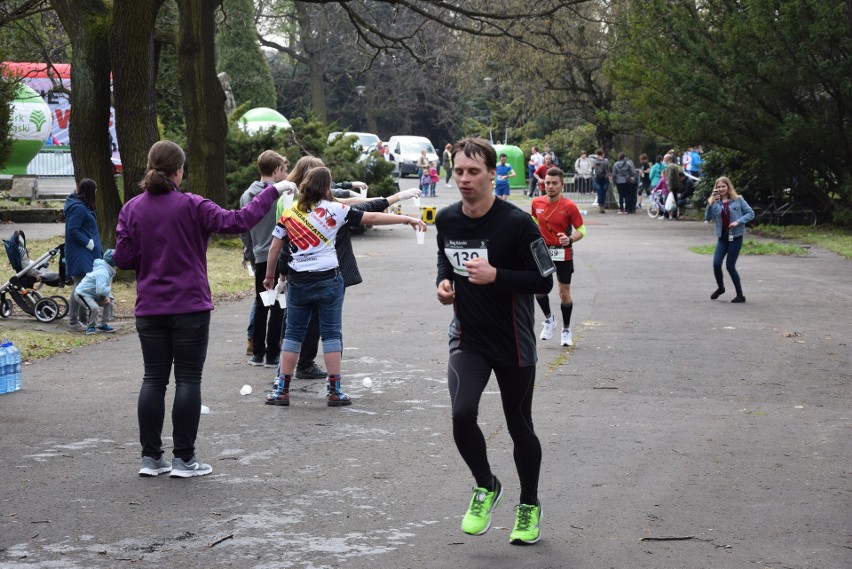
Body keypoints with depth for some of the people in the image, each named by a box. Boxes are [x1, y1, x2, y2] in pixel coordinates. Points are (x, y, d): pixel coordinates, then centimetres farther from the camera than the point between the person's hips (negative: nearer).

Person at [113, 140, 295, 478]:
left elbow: (123, 258, -2)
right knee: (188, 380, 2)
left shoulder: (131, 209, 0)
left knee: (153, 379, 9)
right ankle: (184, 459, 4)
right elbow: (236, 221, -14)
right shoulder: (191, 206, -10)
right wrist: (273, 192, -6)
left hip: (149, 310, 4)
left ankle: (150, 457, 10)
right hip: (190, 308, -4)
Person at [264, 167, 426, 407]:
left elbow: (274, 248, 4)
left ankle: (282, 389, 9)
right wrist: (408, 219, 0)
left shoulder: (289, 213, 3)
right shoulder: (333, 209, -5)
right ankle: (334, 391, 6)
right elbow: (373, 218, -5)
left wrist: (269, 275, 18)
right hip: (328, 278, -2)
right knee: (331, 333, 5)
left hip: (297, 280, 2)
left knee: (293, 333, 10)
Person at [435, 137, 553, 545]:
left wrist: (495, 276, -28)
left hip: (513, 343, -3)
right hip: (467, 339, 3)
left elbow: (544, 281, -15)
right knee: (461, 413, -19)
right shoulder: (446, 220, 0)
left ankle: (529, 506, 33)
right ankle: (485, 486, 10)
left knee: (519, 426, 9)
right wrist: (443, 281, -1)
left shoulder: (517, 223, -16)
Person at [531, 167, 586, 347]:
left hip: (563, 253, -3)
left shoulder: (569, 206, -13)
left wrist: (570, 239, -27)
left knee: (564, 293, 3)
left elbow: (581, 229, -9)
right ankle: (548, 319, 18)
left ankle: (566, 329, 21)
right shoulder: (537, 203, -2)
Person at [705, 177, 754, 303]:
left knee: (730, 266, -5)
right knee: (716, 263, -7)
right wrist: (710, 204, -17)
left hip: (735, 237, -3)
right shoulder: (715, 202, 3)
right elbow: (708, 218, -4)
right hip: (722, 237, 3)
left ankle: (740, 295, 8)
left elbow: (750, 213, -1)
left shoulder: (738, 200, -3)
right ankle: (720, 287, 22)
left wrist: (739, 221, -15)